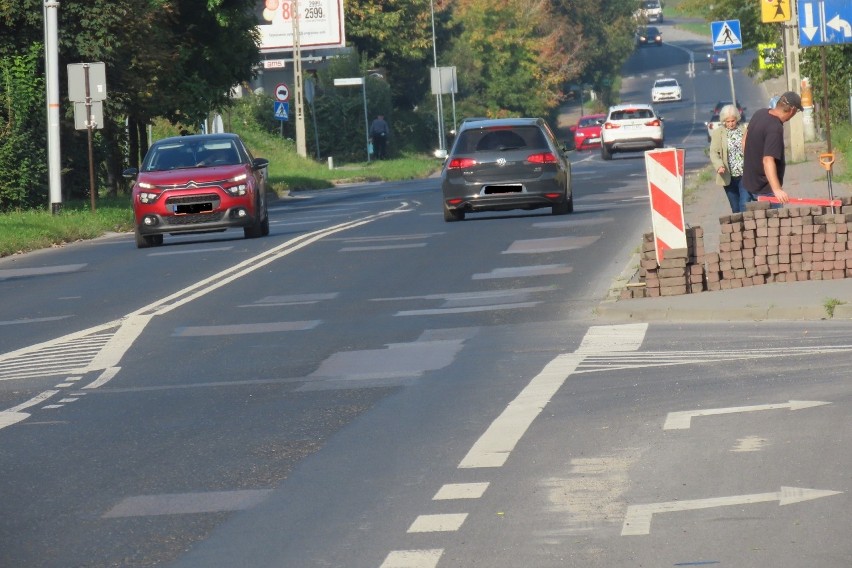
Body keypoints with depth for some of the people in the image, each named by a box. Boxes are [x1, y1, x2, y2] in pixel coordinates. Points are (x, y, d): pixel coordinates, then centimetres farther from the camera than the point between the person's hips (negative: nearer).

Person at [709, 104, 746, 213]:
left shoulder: (745, 130, 3)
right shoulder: (718, 133, 4)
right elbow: (714, 152, -1)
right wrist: (719, 165, -20)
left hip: (746, 175, -1)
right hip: (729, 177, 1)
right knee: (736, 209, 4)